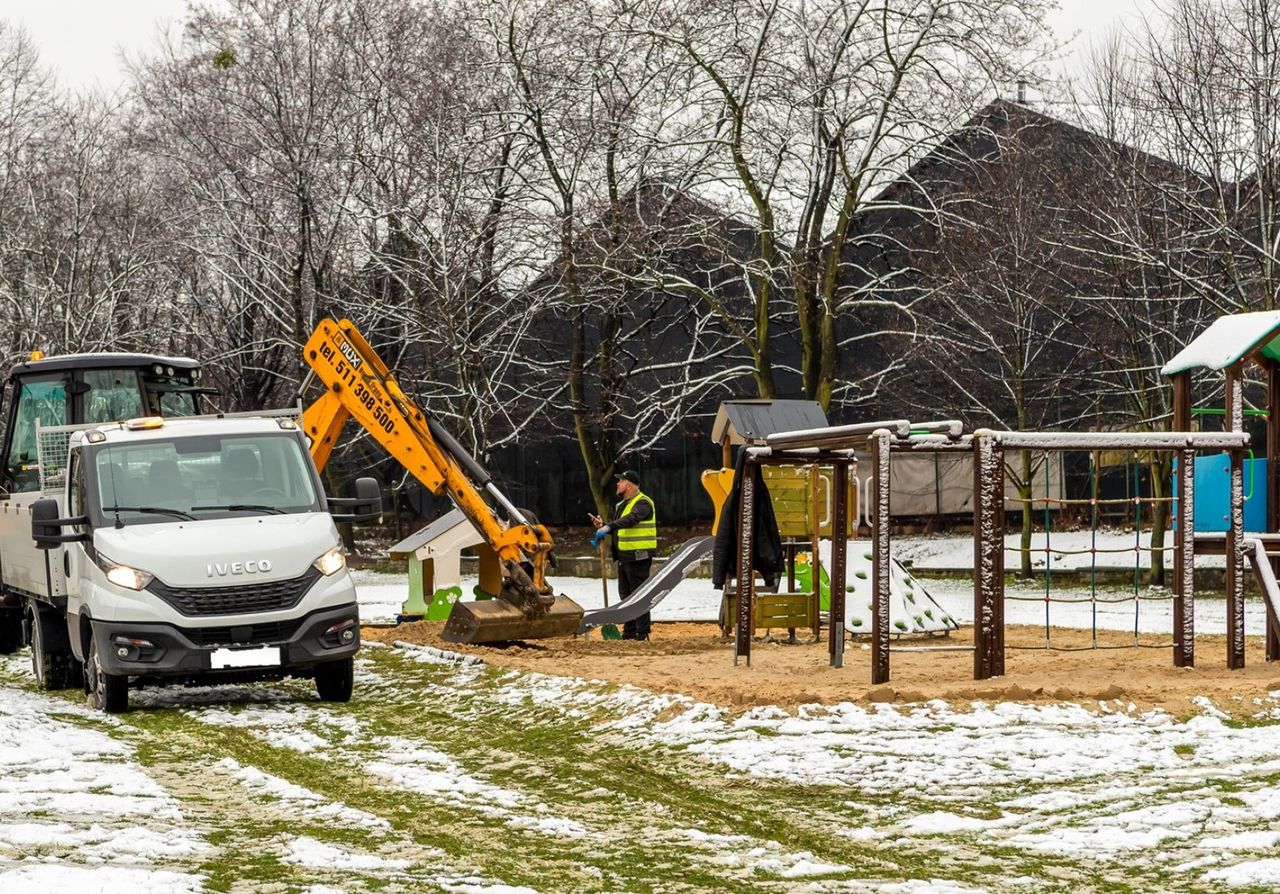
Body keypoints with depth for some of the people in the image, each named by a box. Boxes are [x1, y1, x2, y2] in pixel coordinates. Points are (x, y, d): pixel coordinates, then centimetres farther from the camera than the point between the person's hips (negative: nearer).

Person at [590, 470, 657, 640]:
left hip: (638, 556, -10)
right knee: (625, 595, 13)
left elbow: (631, 520, -31)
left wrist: (609, 527, -40)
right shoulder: (622, 504, 19)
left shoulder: (643, 503, -12)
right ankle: (629, 631, 20)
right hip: (624, 556, 10)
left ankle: (643, 632, -4)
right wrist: (603, 526, 5)